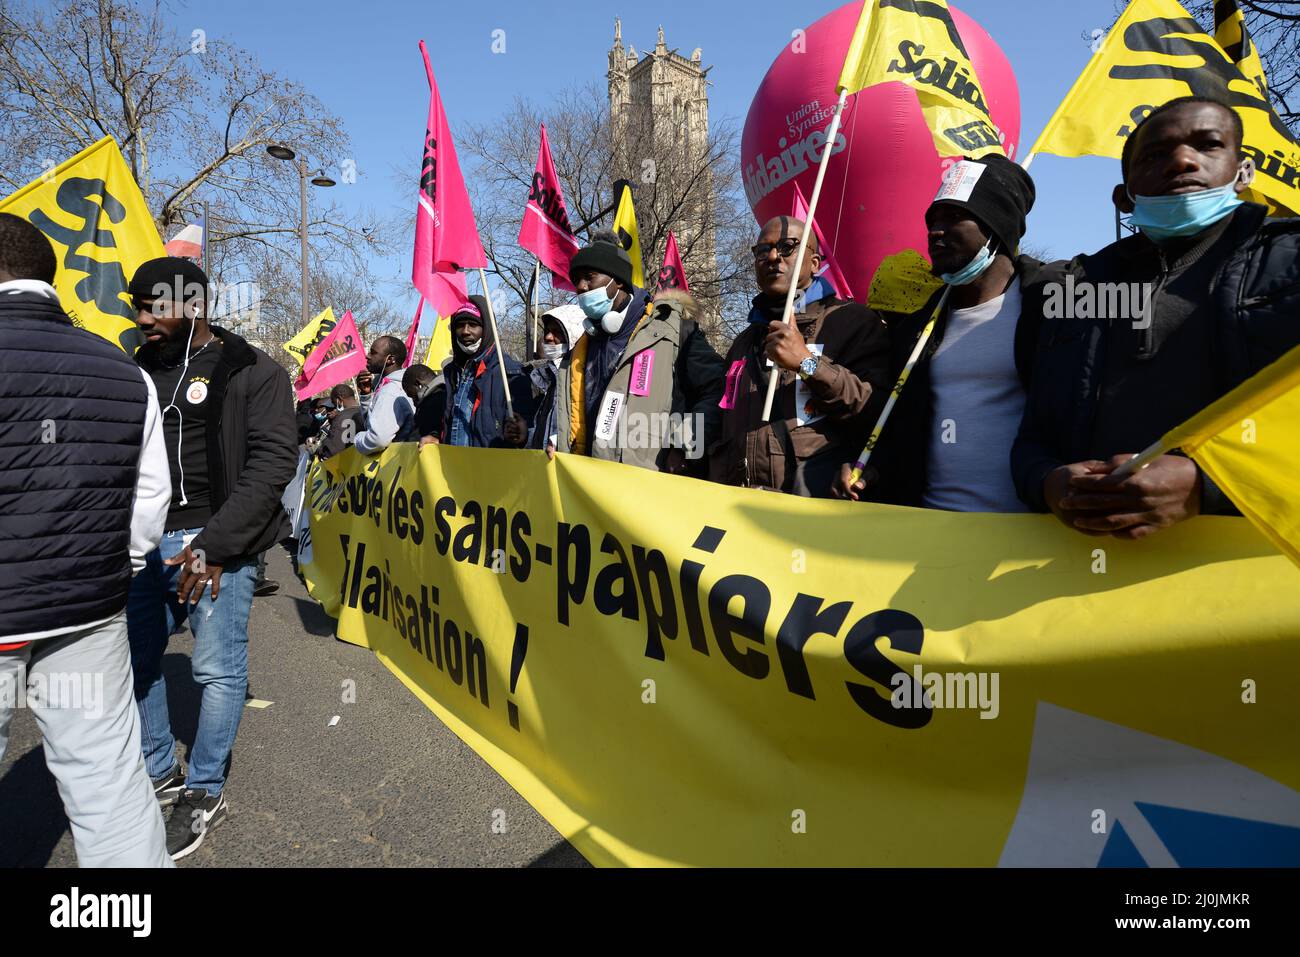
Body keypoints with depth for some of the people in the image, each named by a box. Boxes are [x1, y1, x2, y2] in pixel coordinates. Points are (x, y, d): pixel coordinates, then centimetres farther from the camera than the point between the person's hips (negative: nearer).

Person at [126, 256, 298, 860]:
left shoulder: (253, 373, -4)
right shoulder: (140, 369, 12)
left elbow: (272, 463, -11)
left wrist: (213, 544, -17)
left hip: (216, 543, -6)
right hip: (146, 543, 6)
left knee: (219, 670, 2)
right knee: (133, 661, 12)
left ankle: (204, 793, 20)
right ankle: (159, 774, 32)